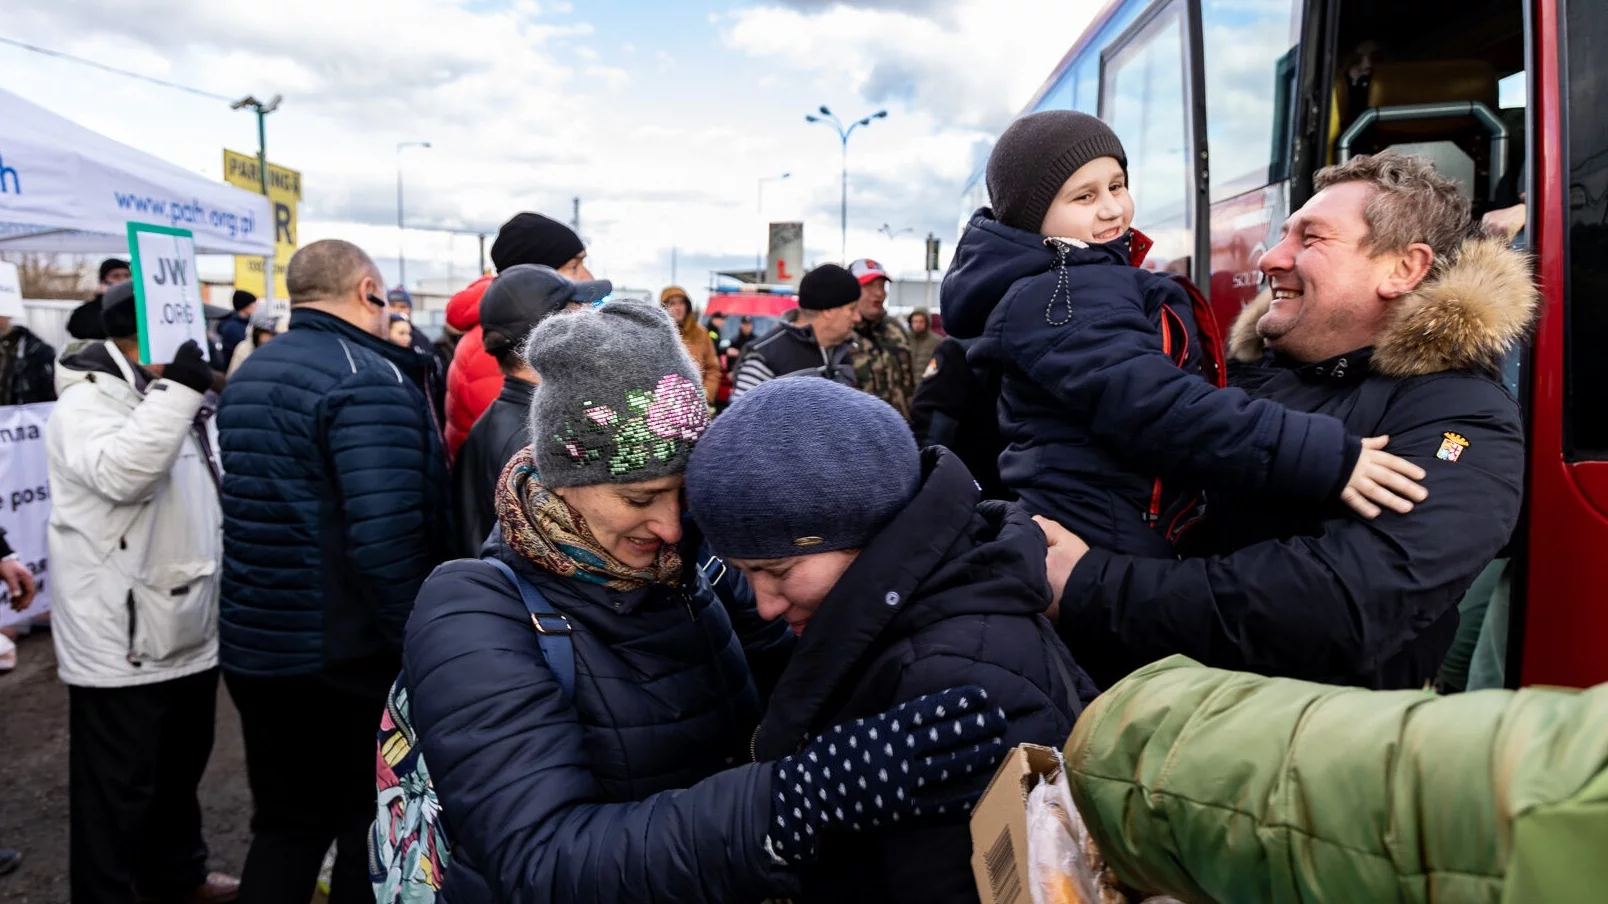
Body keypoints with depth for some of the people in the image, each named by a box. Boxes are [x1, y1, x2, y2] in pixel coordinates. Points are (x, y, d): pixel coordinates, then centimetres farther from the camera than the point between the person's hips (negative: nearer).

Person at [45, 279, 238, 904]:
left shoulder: (180, 398, 15)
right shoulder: (88, 401, -14)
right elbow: (118, 474, -34)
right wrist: (176, 390, -36)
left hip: (190, 631, 9)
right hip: (121, 639, -9)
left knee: (181, 768, 23)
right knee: (119, 788, 3)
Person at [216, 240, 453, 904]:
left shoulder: (250, 375, 12)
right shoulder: (369, 377, -18)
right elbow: (387, 535, -26)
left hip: (257, 644, 8)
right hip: (350, 649, -8)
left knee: (287, 823, 19)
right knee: (373, 824, 8)